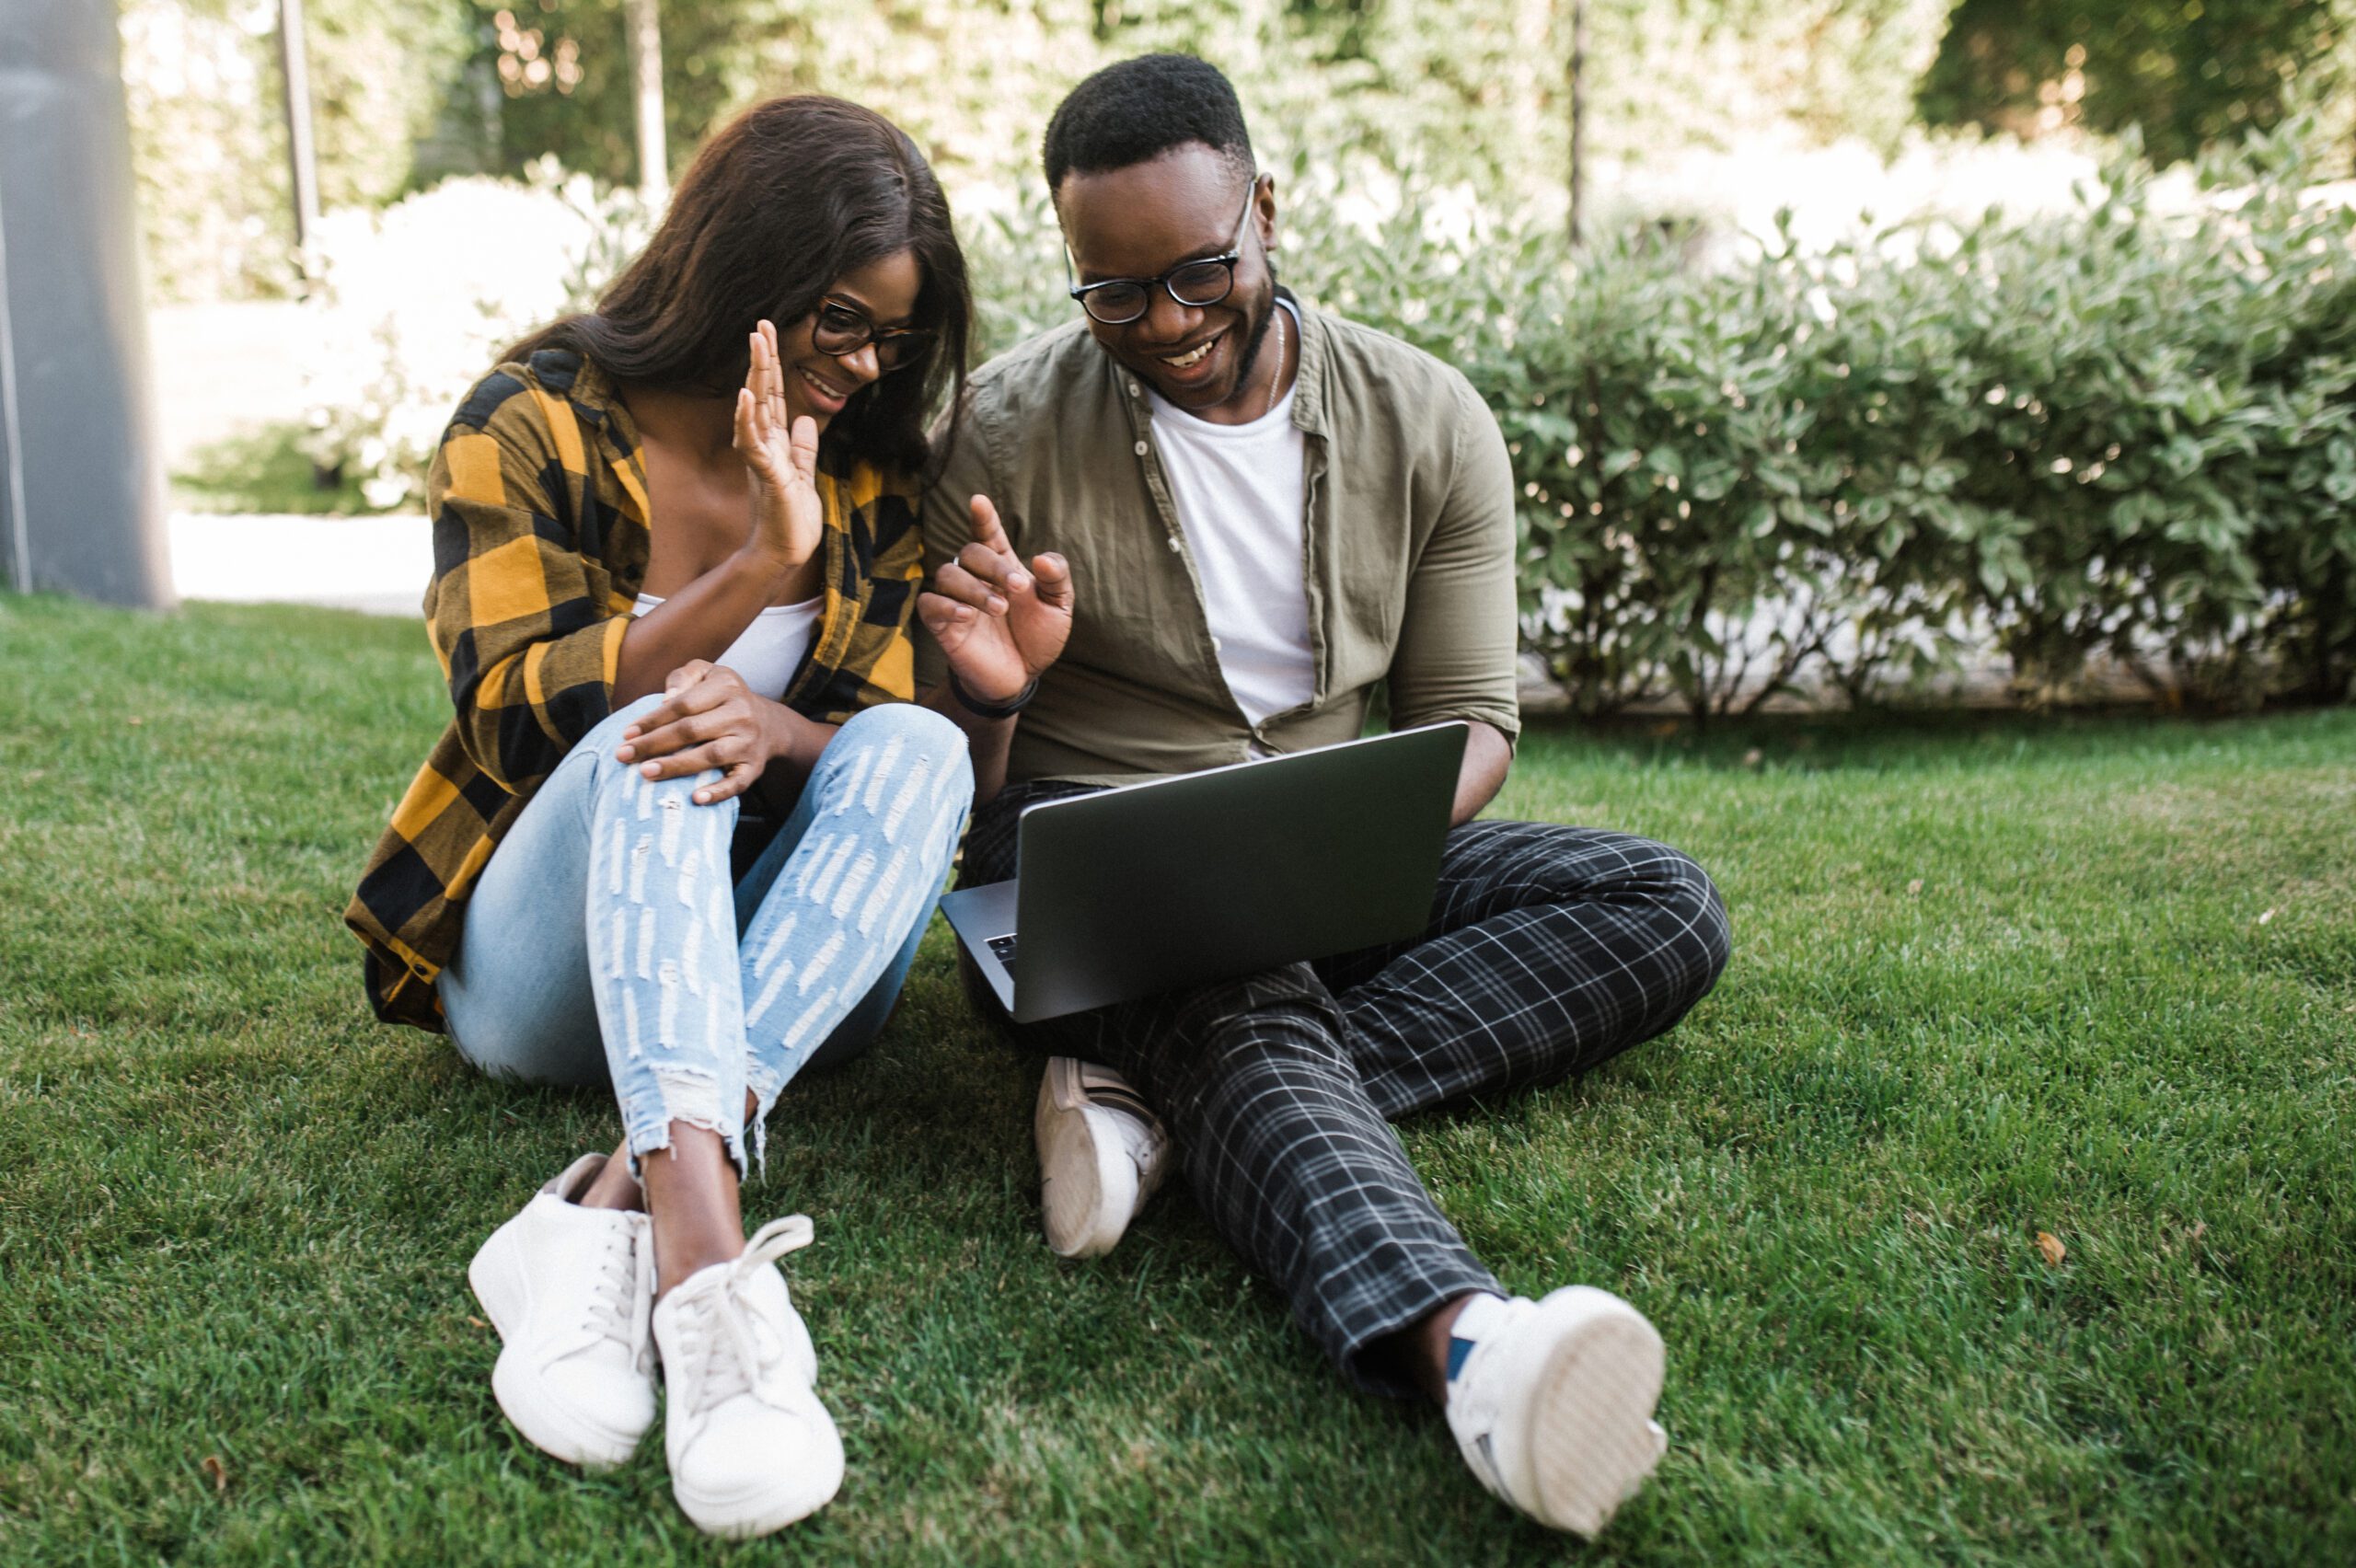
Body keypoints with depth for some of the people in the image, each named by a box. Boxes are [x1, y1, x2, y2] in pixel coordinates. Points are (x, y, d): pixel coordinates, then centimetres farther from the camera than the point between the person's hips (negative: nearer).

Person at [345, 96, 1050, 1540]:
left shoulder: (873, 472, 6)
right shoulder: (533, 427, -4)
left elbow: (895, 739, -2)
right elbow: (514, 713, -14)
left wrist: (778, 732, -27)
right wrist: (763, 566, -27)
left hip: (786, 976, 3)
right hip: (545, 967, -2)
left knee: (916, 749, -26)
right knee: (656, 740, -32)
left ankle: (614, 1212, -43)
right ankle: (701, 1247, -55)